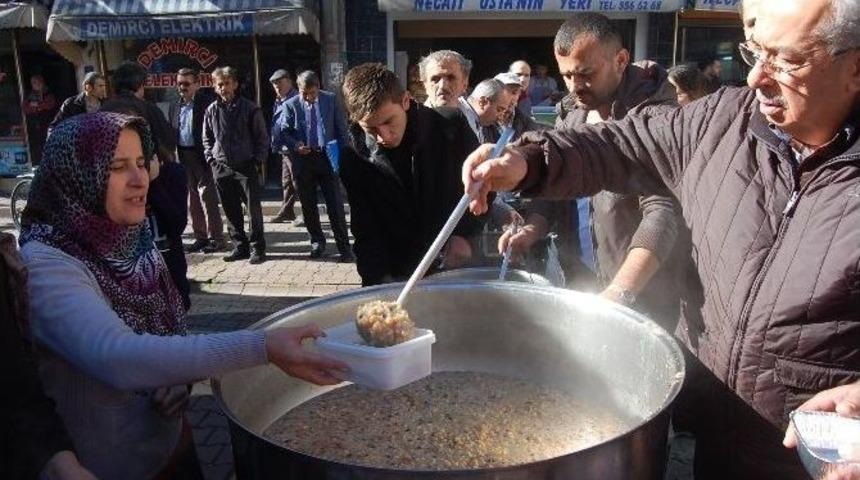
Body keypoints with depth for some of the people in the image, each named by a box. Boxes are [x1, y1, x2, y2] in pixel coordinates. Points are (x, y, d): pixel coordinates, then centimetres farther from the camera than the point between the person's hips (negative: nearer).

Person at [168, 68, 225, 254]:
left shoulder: (206, 102, -8)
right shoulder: (175, 107, 14)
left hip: (202, 157, -7)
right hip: (183, 157, 7)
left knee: (207, 196, -6)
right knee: (192, 199, 11)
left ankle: (216, 238, 1)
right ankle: (200, 237, 20)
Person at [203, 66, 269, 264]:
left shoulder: (250, 108, -2)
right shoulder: (211, 110, 8)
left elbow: (262, 138, 1)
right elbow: (207, 139, 17)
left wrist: (257, 160, -6)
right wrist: (211, 159, 6)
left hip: (246, 166, -3)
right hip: (221, 168, 4)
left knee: (254, 208, -4)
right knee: (231, 211, 8)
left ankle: (257, 248, 5)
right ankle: (240, 246, 19)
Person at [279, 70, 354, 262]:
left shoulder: (331, 100, 0)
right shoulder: (290, 105, -2)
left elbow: (341, 128, 3)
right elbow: (284, 132, 4)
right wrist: (295, 145, -16)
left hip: (327, 158, -1)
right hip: (303, 160, 1)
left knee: (335, 204, -3)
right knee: (308, 205, 10)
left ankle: (344, 247, 1)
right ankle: (317, 242, 26)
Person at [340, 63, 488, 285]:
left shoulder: (451, 126, -13)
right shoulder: (355, 159, -9)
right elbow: (367, 233, -3)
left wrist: (464, 233, -11)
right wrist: (378, 283, -15)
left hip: (461, 266, 0)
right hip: (399, 277, 1)